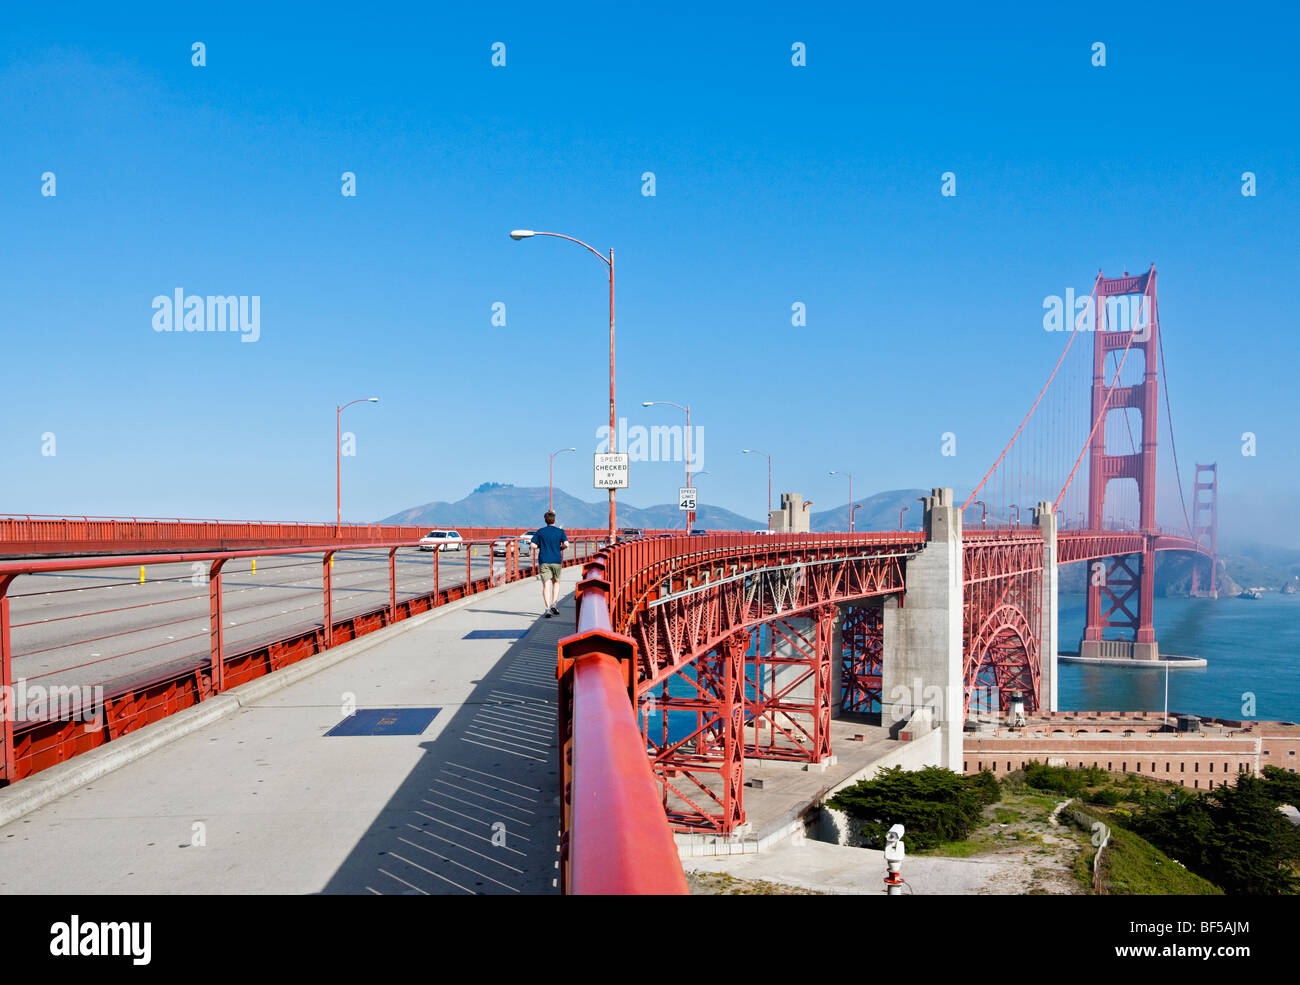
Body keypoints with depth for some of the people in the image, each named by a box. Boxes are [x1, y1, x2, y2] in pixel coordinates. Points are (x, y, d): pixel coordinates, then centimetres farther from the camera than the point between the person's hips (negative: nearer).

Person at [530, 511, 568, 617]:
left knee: (546, 585, -3)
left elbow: (533, 545, -2)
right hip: (556, 561, 0)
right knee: (556, 582, 19)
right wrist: (560, 548, 8)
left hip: (543, 561, 0)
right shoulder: (560, 532, 1)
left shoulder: (540, 531, 3)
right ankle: (554, 603, 4)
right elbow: (566, 544, -12)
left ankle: (548, 608, -13)